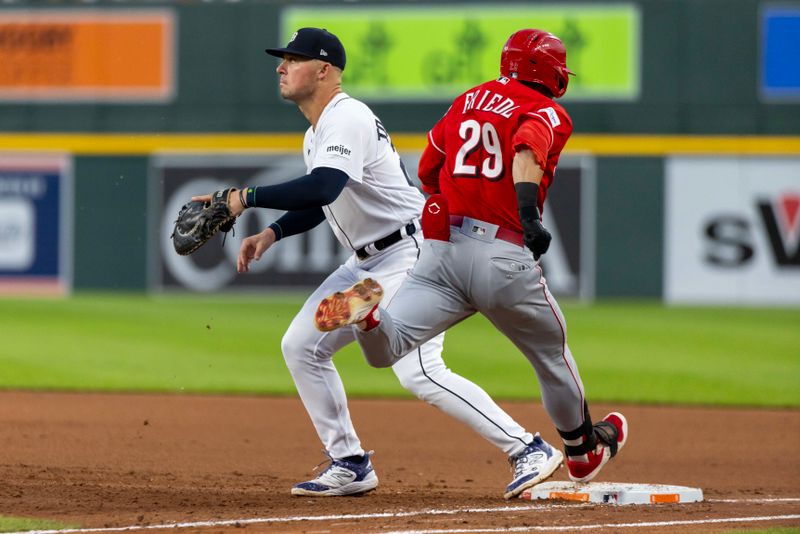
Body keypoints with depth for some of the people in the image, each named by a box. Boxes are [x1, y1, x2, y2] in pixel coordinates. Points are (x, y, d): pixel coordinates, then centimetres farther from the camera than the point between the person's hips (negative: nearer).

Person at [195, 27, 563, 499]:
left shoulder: (347, 119, -19)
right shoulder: (316, 133, 14)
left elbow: (323, 188, -35)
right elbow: (322, 200, 27)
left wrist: (247, 197, -31)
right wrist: (271, 234, 11)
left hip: (412, 254, -11)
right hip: (369, 264, 11)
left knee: (420, 373, -20)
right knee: (301, 345, 7)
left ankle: (529, 450, -14)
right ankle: (350, 465, 13)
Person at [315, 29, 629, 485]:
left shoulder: (467, 102, 20)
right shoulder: (548, 114, 1)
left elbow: (427, 172, 26)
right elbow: (527, 152, -22)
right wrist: (529, 217, -35)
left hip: (441, 249, 4)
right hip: (504, 255, -4)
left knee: (385, 349, -8)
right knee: (552, 354, 19)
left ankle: (368, 313, -41)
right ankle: (582, 450, 36)